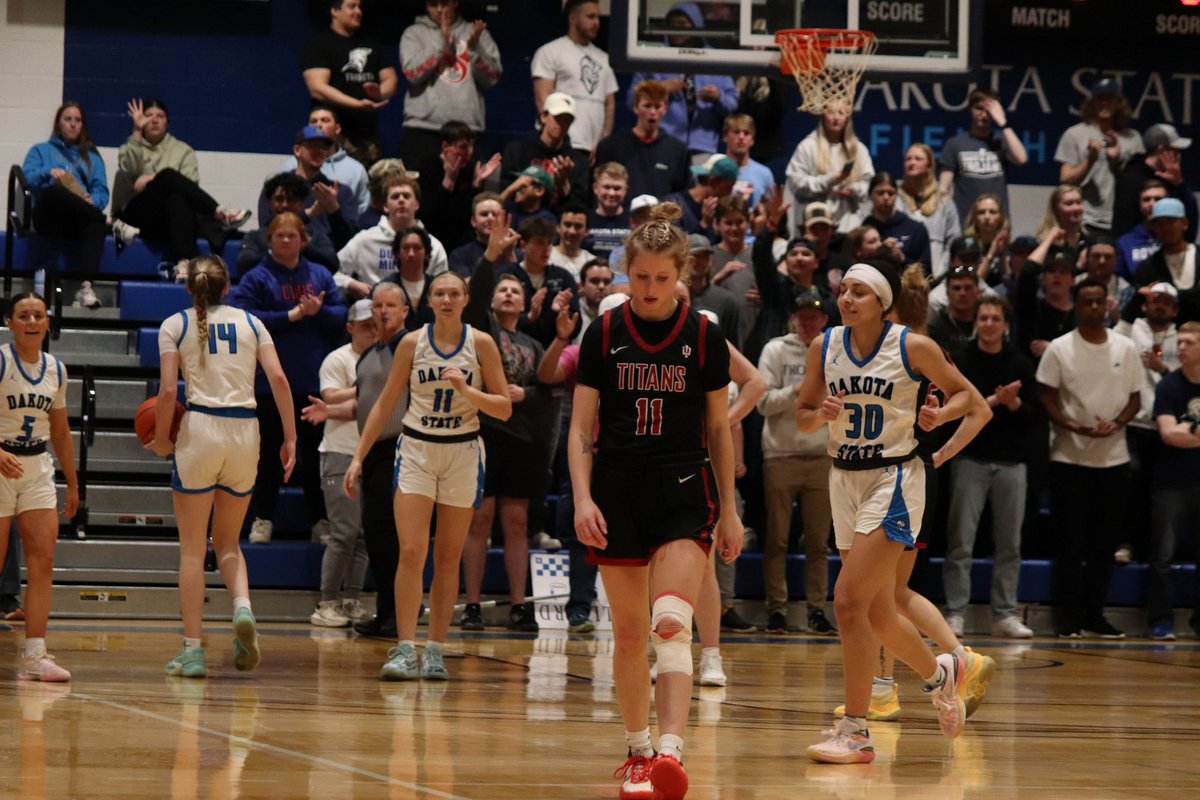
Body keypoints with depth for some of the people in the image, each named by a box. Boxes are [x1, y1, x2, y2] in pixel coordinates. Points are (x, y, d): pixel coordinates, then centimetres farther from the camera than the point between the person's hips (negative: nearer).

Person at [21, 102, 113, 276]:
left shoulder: (92, 156, 31)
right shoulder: (41, 151, 28)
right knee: (54, 190, -40)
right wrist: (48, 172, -9)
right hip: (49, 217, -1)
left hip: (80, 219, 1)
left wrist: (92, 201, -9)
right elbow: (26, 178, 10)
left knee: (95, 224, -41)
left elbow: (101, 192, 15)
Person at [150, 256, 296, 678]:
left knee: (192, 547, 5)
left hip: (200, 429, -3)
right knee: (227, 542, 17)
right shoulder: (250, 322, 11)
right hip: (245, 431, 3)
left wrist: (161, 440, 8)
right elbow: (278, 378, 0)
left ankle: (192, 650, 3)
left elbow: (168, 390, -6)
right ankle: (242, 607, -13)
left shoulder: (174, 325, 4)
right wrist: (289, 439, 3)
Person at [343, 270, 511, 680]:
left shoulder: (481, 343, -1)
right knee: (411, 553, -12)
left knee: (448, 558, 4)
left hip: (463, 453, 0)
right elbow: (385, 403, 7)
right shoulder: (412, 343, 1)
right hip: (416, 450, 0)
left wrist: (467, 391, -18)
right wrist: (358, 457, 3)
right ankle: (405, 649, -14)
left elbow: (504, 407, -1)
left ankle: (435, 650, 9)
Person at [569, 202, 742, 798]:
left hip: (685, 492, -1)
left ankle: (671, 752, -26)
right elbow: (581, 426, 2)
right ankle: (637, 750, 22)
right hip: (619, 493, 2)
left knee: (671, 623, -17)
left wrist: (728, 510, 8)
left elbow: (719, 429, 8)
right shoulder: (604, 334, 1)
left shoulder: (703, 336, 1)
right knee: (629, 631, 8)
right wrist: (583, 498, -10)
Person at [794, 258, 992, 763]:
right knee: (877, 615, 12)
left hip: (894, 480, -6)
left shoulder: (914, 348, -8)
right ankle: (940, 673, 41)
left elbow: (977, 407, 0)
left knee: (848, 602, -17)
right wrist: (822, 414, -10)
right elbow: (802, 416, 12)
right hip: (844, 480, 6)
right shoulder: (825, 347, 3)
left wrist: (943, 455, -13)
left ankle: (855, 732, -10)